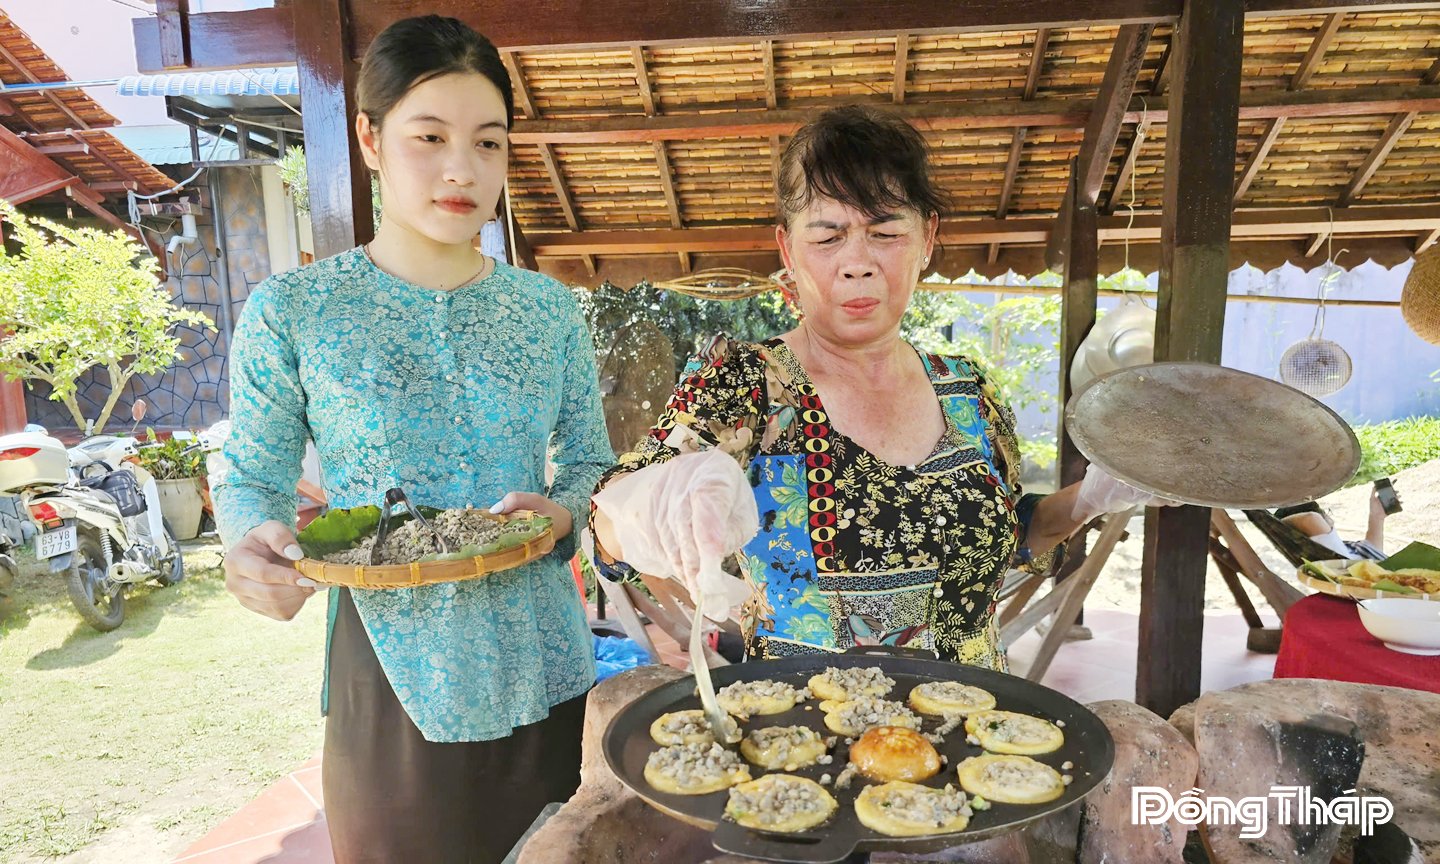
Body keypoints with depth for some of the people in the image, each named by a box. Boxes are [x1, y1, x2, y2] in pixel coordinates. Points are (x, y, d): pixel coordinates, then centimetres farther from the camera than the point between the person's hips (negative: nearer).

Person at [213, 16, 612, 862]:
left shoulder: (549, 307, 1)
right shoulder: (292, 310, -6)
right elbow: (252, 481, 2)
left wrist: (560, 513, -13)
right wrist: (256, 546, -19)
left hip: (543, 663, 3)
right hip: (392, 672, -2)